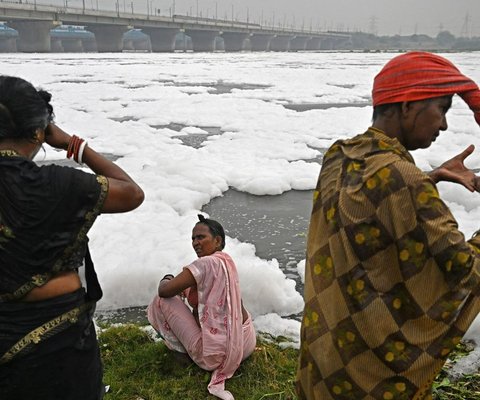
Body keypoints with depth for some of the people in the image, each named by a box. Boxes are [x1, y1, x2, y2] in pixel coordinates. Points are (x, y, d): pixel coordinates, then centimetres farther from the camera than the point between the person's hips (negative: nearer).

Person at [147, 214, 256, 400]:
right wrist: (181, 285, 13)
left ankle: (182, 350, 16)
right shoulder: (226, 260, 6)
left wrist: (166, 280, 6)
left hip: (216, 354, -9)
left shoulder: (206, 263, -20)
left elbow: (165, 291, -16)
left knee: (162, 300, -2)